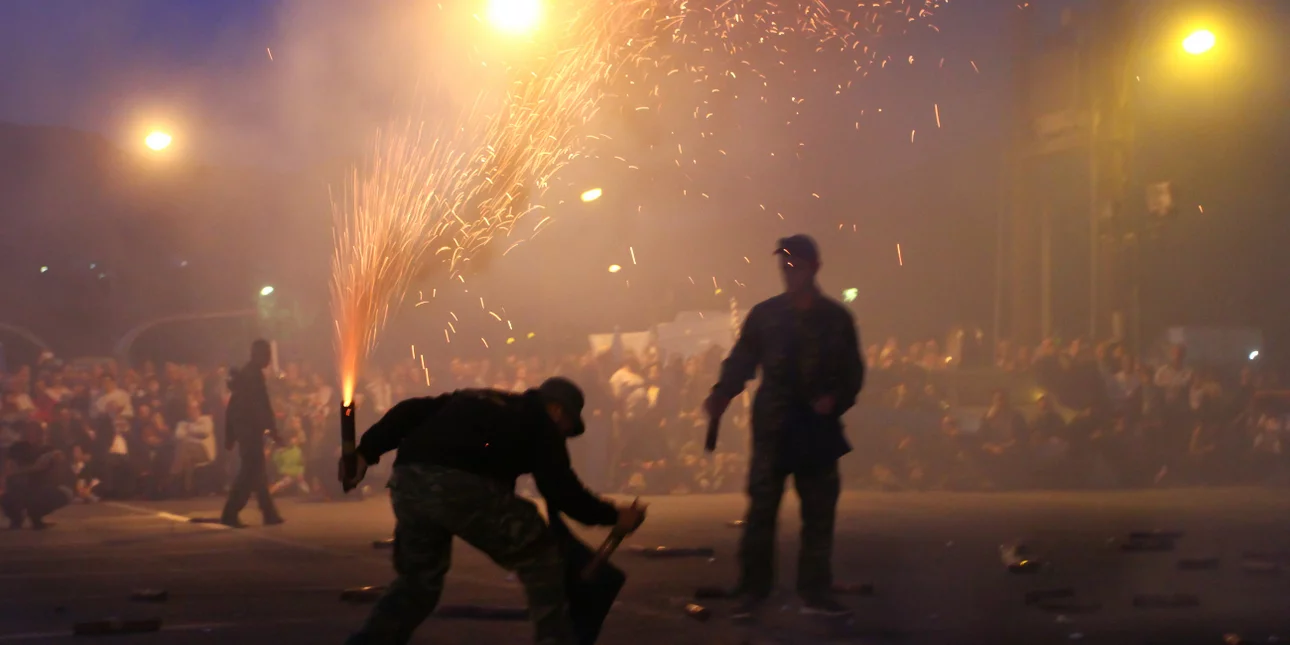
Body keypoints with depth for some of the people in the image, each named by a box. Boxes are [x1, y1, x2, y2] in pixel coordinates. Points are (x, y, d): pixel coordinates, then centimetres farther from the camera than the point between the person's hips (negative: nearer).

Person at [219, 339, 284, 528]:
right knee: (250, 472, -9)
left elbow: (234, 406, 16)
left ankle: (270, 514, 17)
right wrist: (273, 430, -17)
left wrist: (230, 435, 18)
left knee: (257, 472, 13)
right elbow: (263, 406, -18)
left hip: (243, 429, 10)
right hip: (251, 430, -10)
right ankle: (230, 514, -13)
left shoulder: (244, 374, 16)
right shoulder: (255, 375, -12)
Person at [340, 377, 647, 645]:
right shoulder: (540, 423, 18)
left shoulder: (476, 400, 35)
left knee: (418, 578, 27)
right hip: (464, 487, -6)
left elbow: (412, 412, 24)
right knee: (539, 559, 14)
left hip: (407, 481, 6)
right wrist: (613, 516, 19)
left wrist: (367, 451, 19)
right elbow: (560, 488, 9)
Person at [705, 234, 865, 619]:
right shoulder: (764, 314, 5)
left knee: (819, 513, 5)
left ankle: (815, 593, 12)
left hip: (818, 429, 1)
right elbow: (742, 360, 3)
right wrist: (722, 393, -15)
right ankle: (752, 592, 3)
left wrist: (837, 399, -11)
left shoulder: (836, 318, 7)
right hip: (772, 428, -1)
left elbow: (853, 371, 8)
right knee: (761, 511, -3)